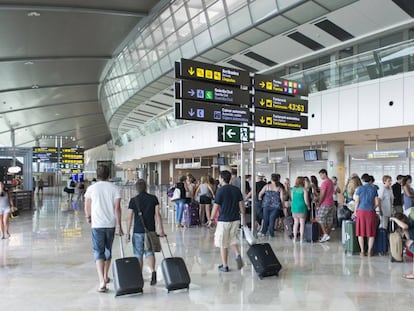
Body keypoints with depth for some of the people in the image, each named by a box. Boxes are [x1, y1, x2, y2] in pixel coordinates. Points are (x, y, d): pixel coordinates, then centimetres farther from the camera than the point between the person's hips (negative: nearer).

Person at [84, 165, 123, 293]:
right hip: (111, 224, 2)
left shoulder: (91, 188, -2)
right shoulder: (114, 188, -2)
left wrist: (88, 217, 27)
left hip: (97, 225, -2)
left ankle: (102, 281, -14)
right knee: (108, 250, 19)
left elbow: (87, 206, 7)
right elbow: (117, 208, -6)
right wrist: (119, 226, -2)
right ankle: (106, 276, 34)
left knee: (98, 252, -1)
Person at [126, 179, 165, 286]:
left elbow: (129, 218, -5)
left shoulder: (133, 200, -4)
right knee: (149, 252, 12)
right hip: (150, 230, 1)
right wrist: (160, 229, -5)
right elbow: (157, 214, -6)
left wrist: (128, 233, 0)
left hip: (138, 231, -1)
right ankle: (153, 271, -10)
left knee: (138, 255, 12)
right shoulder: (153, 198, -1)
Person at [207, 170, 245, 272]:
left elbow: (216, 206, -8)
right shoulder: (237, 189, 4)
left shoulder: (220, 191, -10)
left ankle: (224, 266, 12)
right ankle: (238, 255, -6)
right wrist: (244, 218, 13)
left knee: (223, 244, 6)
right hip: (235, 219, 5)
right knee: (233, 240, 19)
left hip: (223, 220, -5)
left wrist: (211, 219, 2)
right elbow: (241, 205, 4)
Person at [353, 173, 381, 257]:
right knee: (371, 232, 7)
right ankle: (369, 251, 7)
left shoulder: (359, 188, 0)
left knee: (361, 232, 5)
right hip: (371, 212, 1)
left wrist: (355, 211, 10)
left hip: (361, 211, -1)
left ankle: (362, 251, 5)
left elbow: (357, 201, -1)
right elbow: (377, 203, 4)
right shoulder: (374, 189, 4)